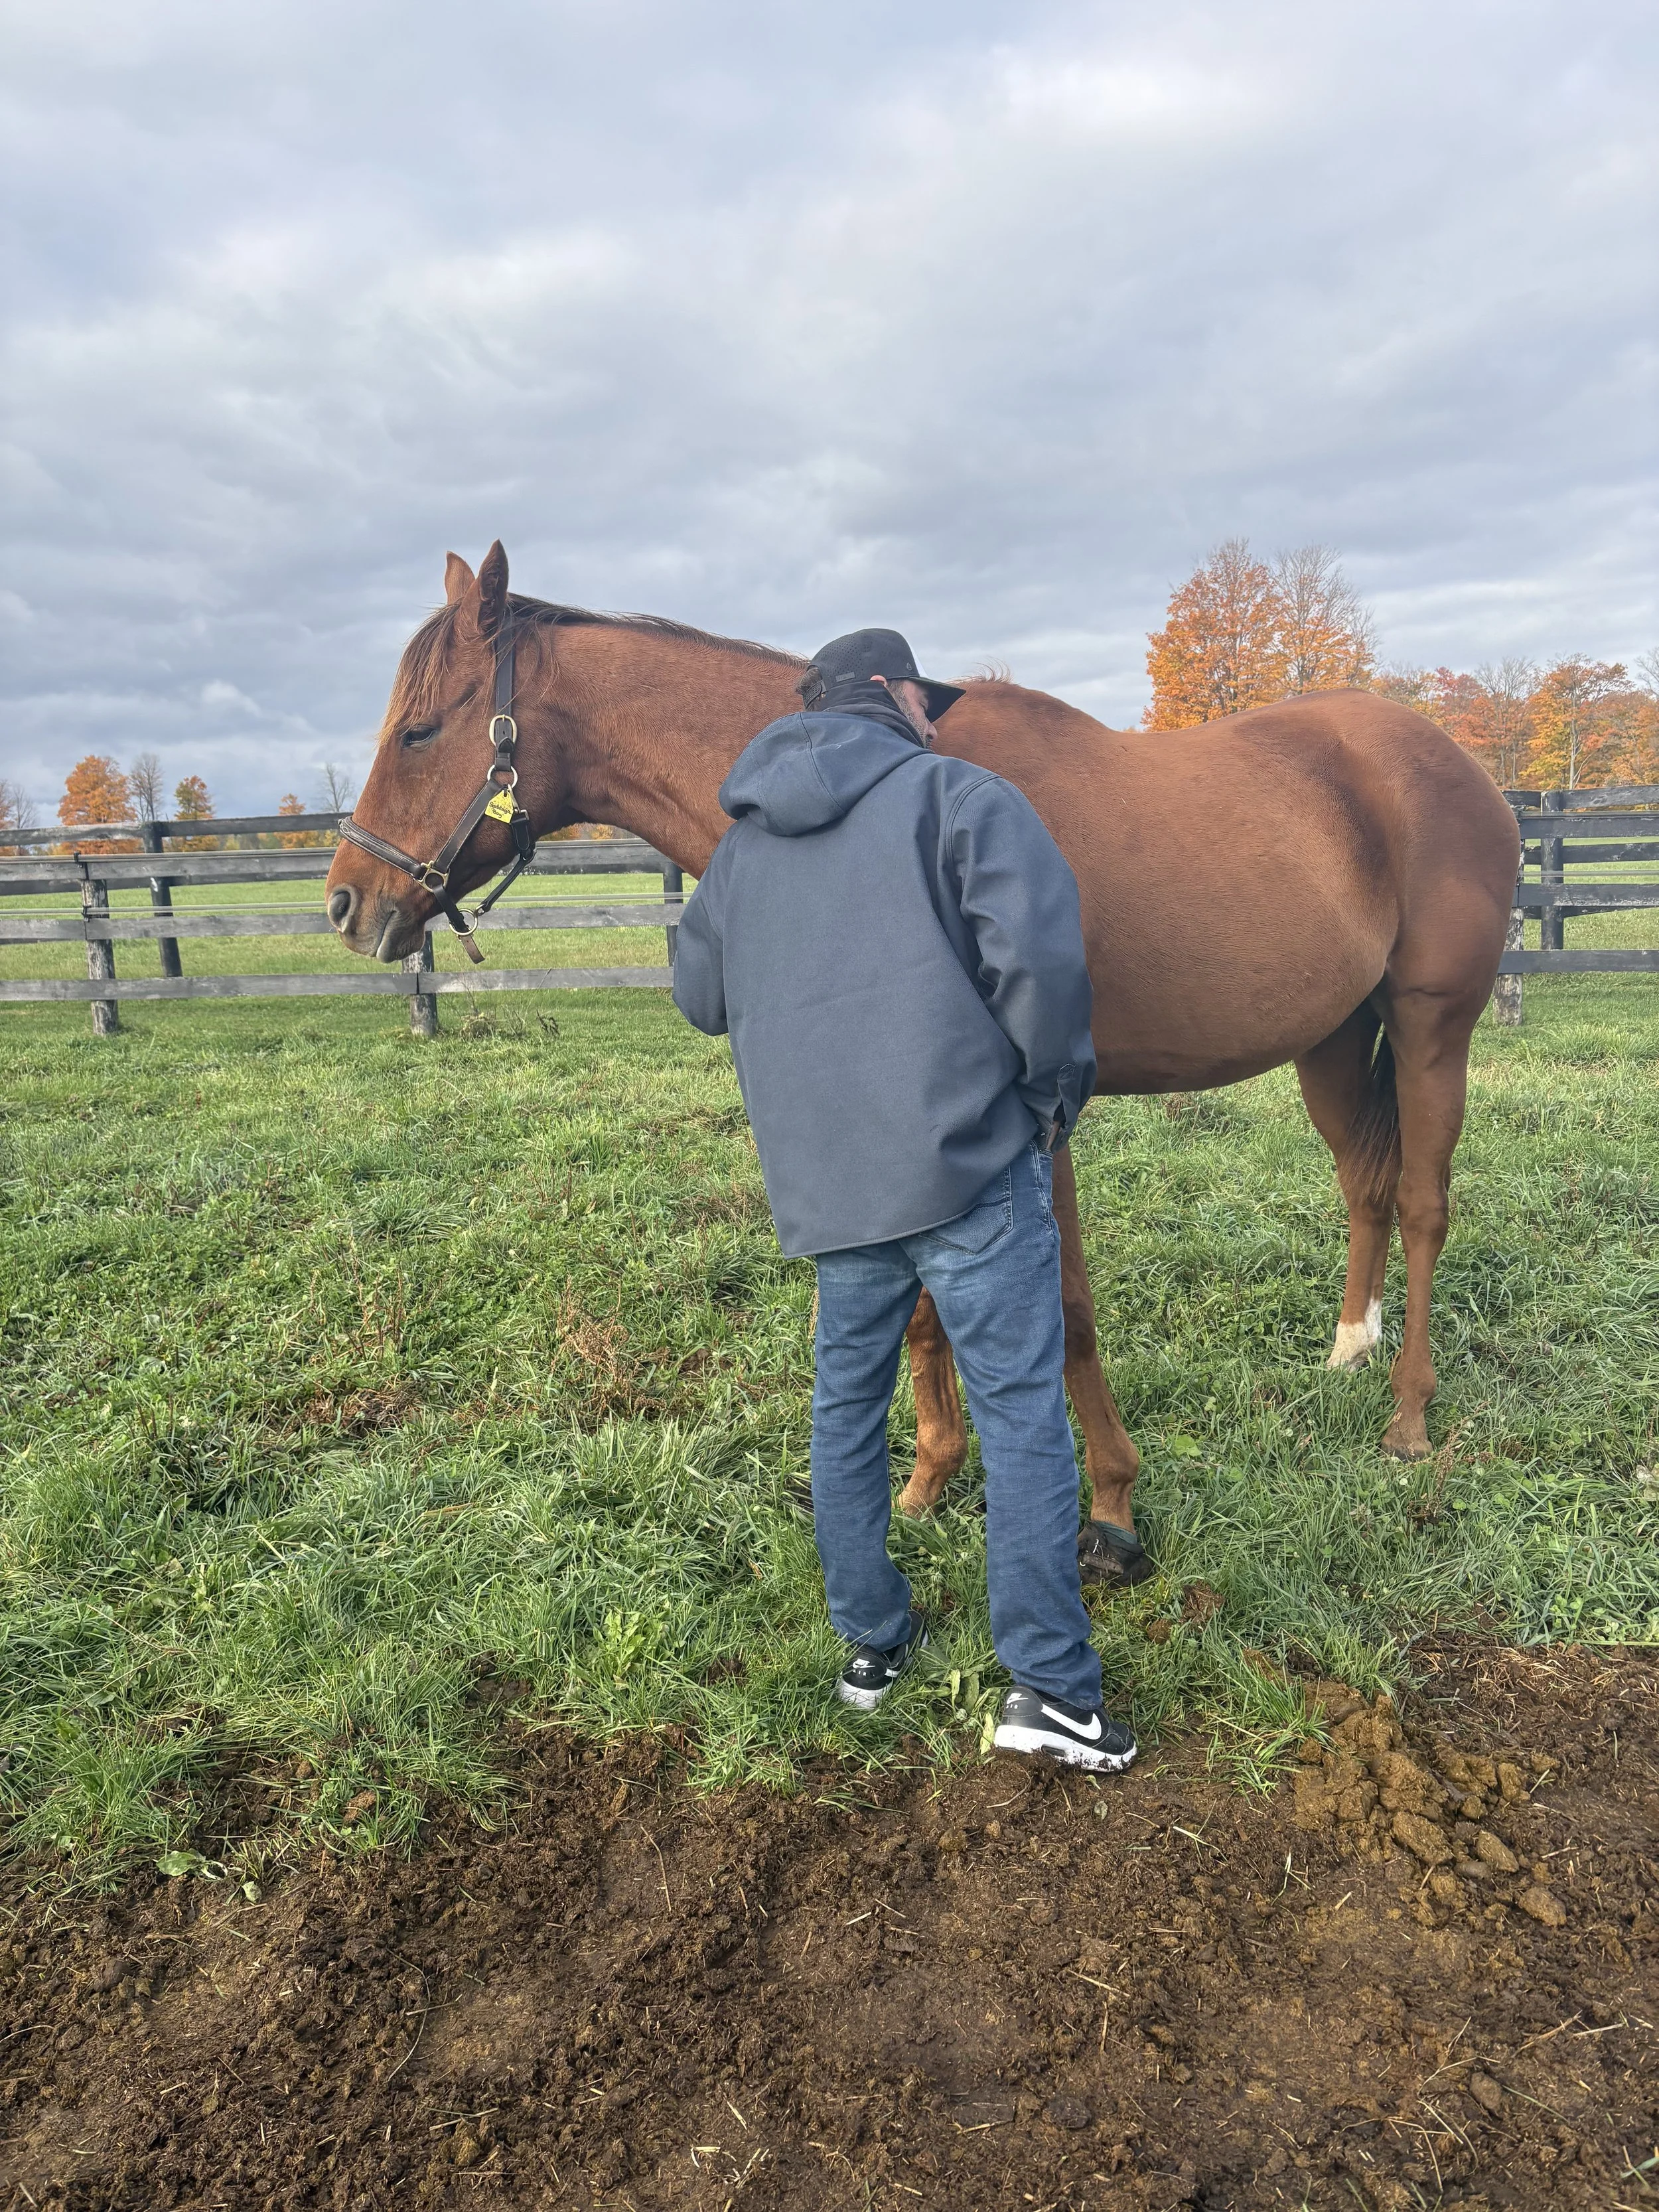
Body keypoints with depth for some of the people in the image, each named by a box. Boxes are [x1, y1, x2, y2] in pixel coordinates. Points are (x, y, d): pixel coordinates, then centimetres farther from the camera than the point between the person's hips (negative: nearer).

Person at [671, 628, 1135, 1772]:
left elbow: (701, 996, 23)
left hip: (821, 1175, 6)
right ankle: (1050, 1683, 5)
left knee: (848, 1404, 18)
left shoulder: (746, 839, 16)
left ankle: (872, 1643, 30)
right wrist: (1059, 1086, -3)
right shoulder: (962, 794, -2)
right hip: (971, 1160, -5)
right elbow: (1040, 952, -16)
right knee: (1021, 1409, 2)